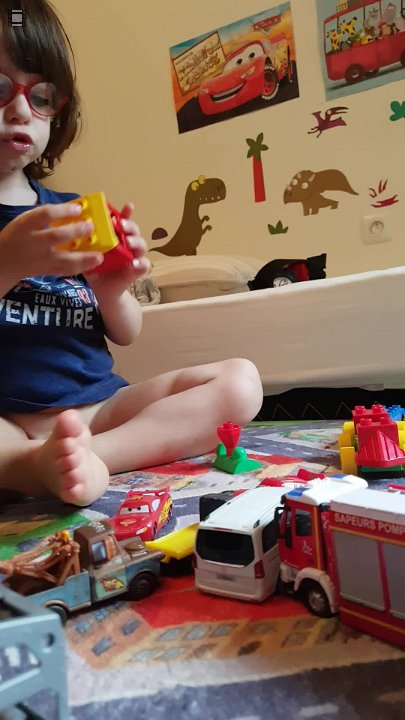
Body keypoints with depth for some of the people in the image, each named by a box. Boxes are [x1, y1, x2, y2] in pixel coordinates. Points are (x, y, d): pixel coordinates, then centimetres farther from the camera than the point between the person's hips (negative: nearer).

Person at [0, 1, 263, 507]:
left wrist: (112, 293, -8)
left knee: (239, 381, -13)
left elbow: (127, 333, 14)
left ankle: (69, 458, -27)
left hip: (99, 404, 5)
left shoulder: (72, 209, 12)